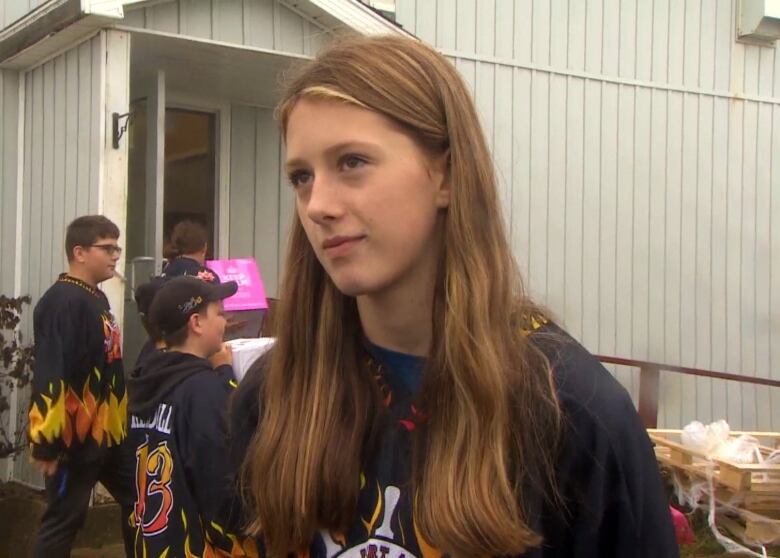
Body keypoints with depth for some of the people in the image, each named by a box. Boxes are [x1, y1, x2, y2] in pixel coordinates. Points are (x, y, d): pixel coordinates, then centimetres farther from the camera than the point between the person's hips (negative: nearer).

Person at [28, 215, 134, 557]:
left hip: (108, 430, 9)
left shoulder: (96, 298, 12)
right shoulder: (61, 302, -18)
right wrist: (47, 442, -25)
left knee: (137, 502, 16)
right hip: (76, 436, -9)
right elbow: (49, 377, -24)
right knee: (64, 519, 1)